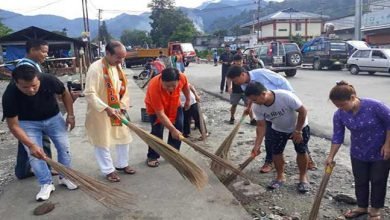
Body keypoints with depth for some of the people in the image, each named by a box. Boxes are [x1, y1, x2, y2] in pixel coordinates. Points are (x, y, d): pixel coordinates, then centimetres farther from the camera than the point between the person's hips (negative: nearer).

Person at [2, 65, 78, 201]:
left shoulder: (49, 80, -31)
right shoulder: (10, 95, -32)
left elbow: (64, 94, -7)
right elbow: (13, 125, -25)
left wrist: (70, 115, -7)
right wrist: (31, 145, -33)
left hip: (53, 117, 2)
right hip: (27, 123, -1)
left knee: (64, 147, 2)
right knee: (33, 153, -9)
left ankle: (65, 177, 22)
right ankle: (46, 184, 7)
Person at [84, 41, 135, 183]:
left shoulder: (117, 66, 2)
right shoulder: (95, 68, -21)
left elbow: (123, 88, 9)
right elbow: (89, 93, -25)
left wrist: (123, 106, -2)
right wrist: (106, 108, -28)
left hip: (117, 110, 8)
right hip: (100, 113, -7)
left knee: (124, 137, 16)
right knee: (103, 142, 6)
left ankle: (122, 164, 35)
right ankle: (109, 170, 22)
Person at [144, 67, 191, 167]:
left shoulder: (182, 77, -33)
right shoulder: (154, 88, -43)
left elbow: (185, 86, -4)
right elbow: (160, 114, -38)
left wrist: (188, 100, 9)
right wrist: (172, 130, -40)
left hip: (174, 105, 5)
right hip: (155, 109, -4)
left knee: (178, 128, 4)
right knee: (157, 132, -10)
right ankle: (152, 157, 9)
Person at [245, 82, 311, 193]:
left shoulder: (286, 96, -39)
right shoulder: (257, 107, -25)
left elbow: (303, 111, -27)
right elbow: (261, 126, -16)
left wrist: (298, 131, -22)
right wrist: (257, 145, -24)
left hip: (299, 127, -3)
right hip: (278, 129, 4)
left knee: (301, 151, 1)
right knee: (276, 152, 3)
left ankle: (303, 177, 22)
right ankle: (280, 176, 24)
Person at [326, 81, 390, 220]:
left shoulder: (374, 106, -28)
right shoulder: (339, 115, -16)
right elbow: (337, 136, -7)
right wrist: (331, 156, -9)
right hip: (358, 153, 4)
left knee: (378, 181, 11)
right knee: (360, 181, 14)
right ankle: (362, 207, 35)